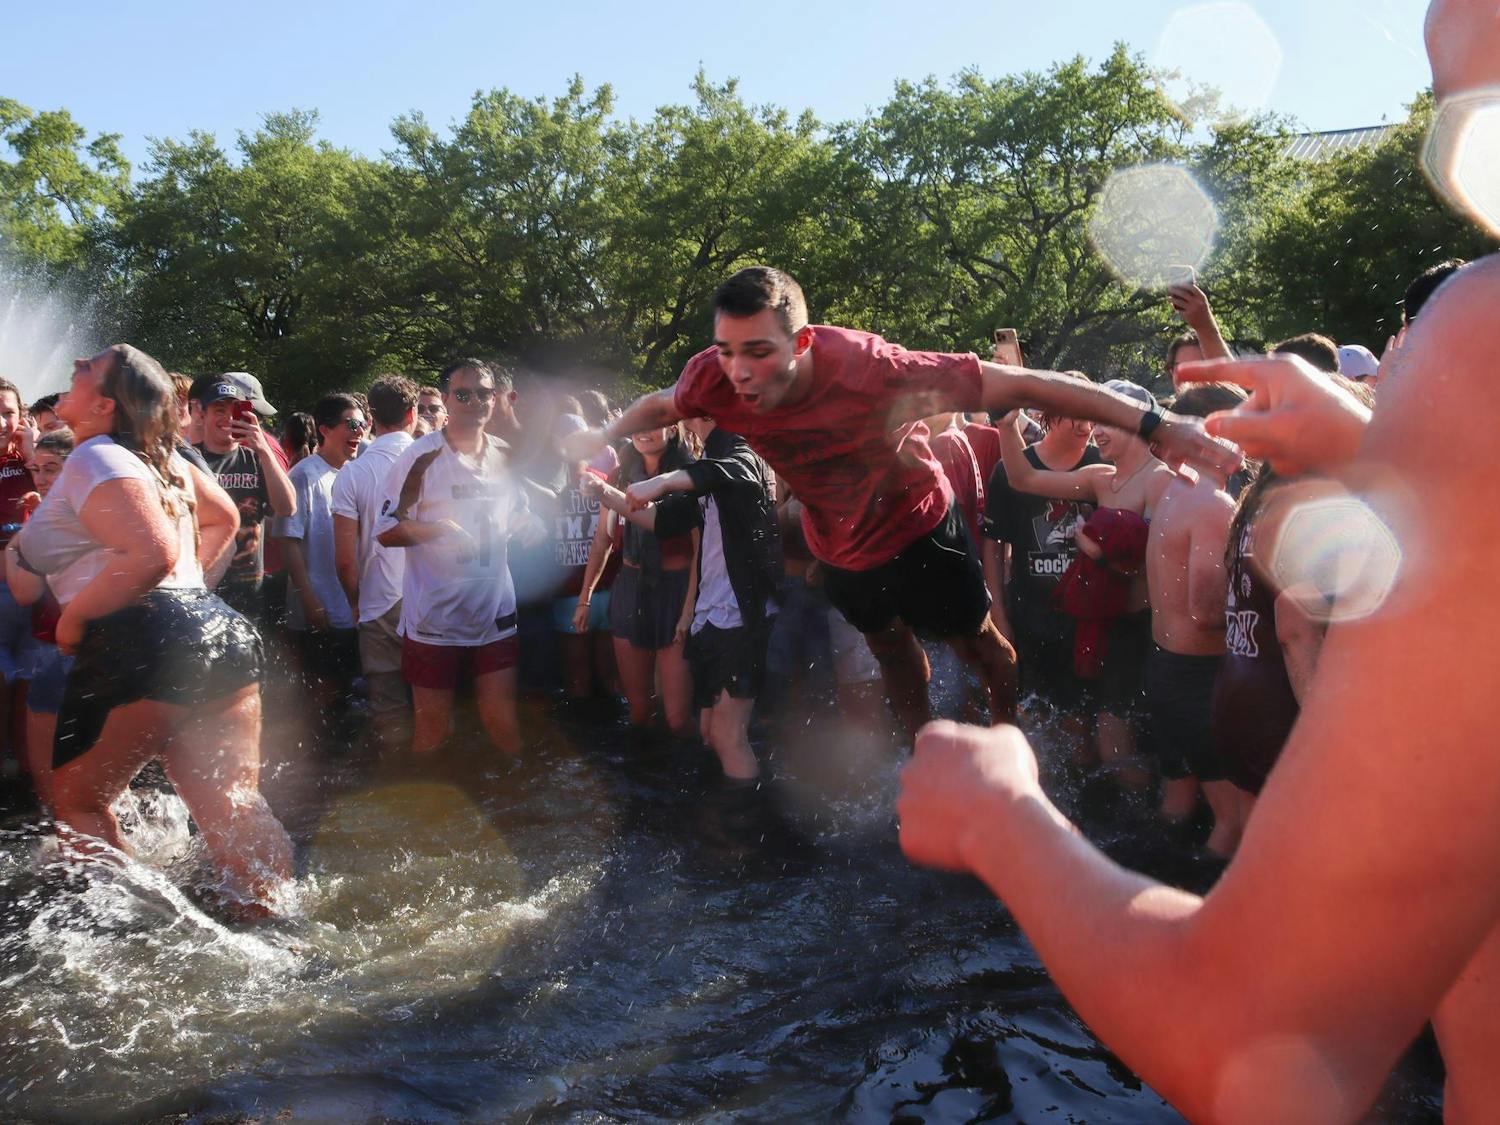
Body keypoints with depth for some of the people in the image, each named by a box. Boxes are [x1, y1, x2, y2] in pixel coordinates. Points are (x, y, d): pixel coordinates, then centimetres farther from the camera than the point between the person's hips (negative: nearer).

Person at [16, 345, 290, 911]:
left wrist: (73, 616, -10)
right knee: (231, 807, 6)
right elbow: (224, 518, 32)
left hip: (143, 647, -8)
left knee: (77, 800, 11)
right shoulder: (156, 455, 18)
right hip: (215, 627, 8)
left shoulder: (93, 459, -8)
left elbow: (152, 555, -22)